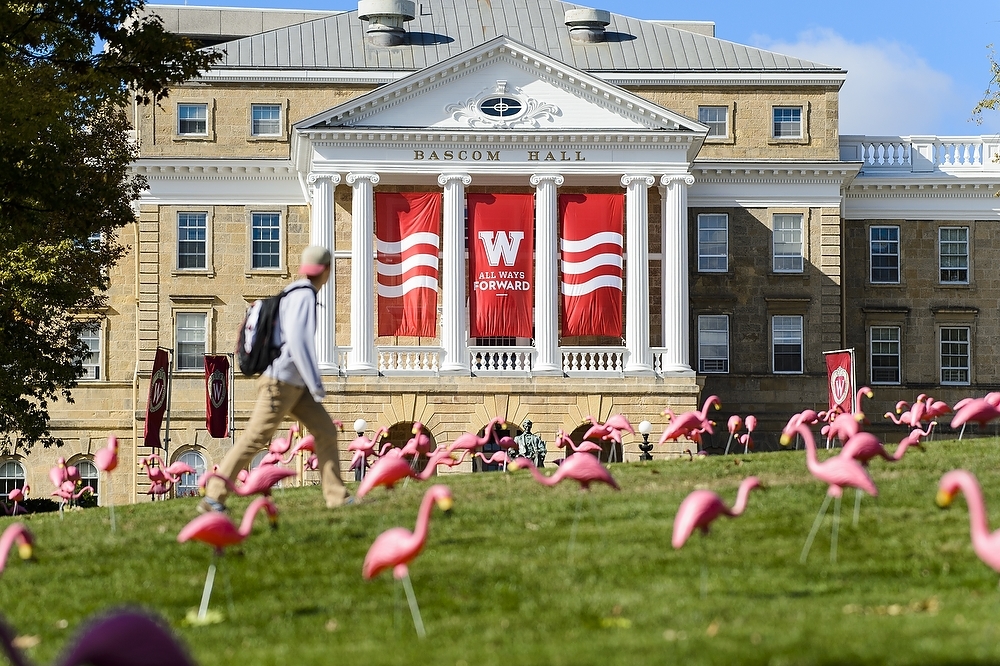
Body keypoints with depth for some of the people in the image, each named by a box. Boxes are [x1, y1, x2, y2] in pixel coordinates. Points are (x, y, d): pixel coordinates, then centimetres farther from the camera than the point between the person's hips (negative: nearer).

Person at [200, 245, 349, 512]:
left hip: (293, 383, 10)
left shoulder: (296, 294, 14)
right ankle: (212, 497, -2)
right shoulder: (304, 296, -16)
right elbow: (298, 342, -25)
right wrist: (316, 385, -22)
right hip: (280, 383, -10)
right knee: (254, 439, -7)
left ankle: (336, 496, 2)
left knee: (325, 430, 3)